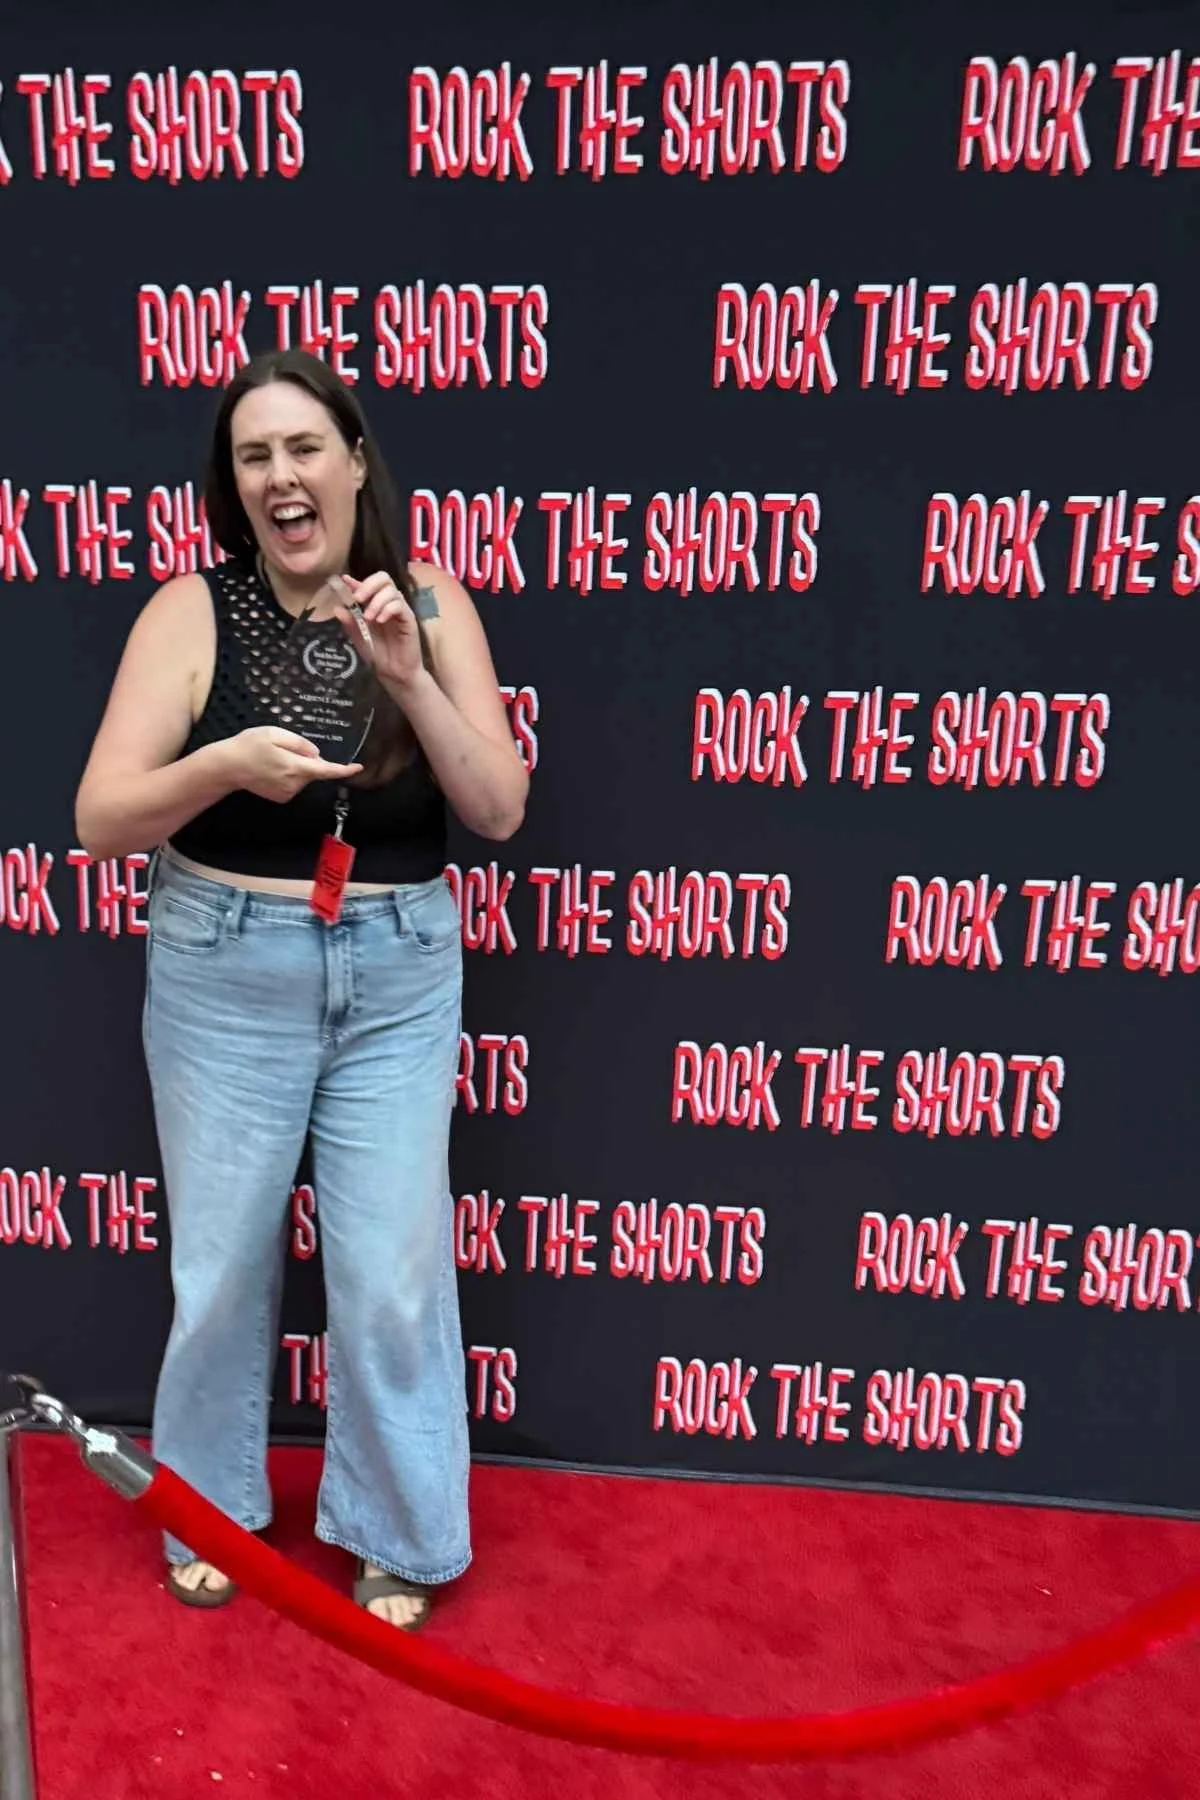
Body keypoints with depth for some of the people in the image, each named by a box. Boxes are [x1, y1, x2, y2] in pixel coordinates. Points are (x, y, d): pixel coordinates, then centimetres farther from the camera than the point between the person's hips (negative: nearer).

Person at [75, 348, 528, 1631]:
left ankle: (395, 1530, 33)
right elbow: (99, 820, -9)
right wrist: (224, 764, -27)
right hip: (224, 979, 0)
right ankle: (207, 1506, 42)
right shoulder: (192, 611, -6)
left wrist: (408, 675, -18)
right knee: (221, 1263, 13)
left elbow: (500, 812, -7)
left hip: (397, 980, 1)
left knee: (392, 1272, 6)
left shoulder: (430, 603, -1)